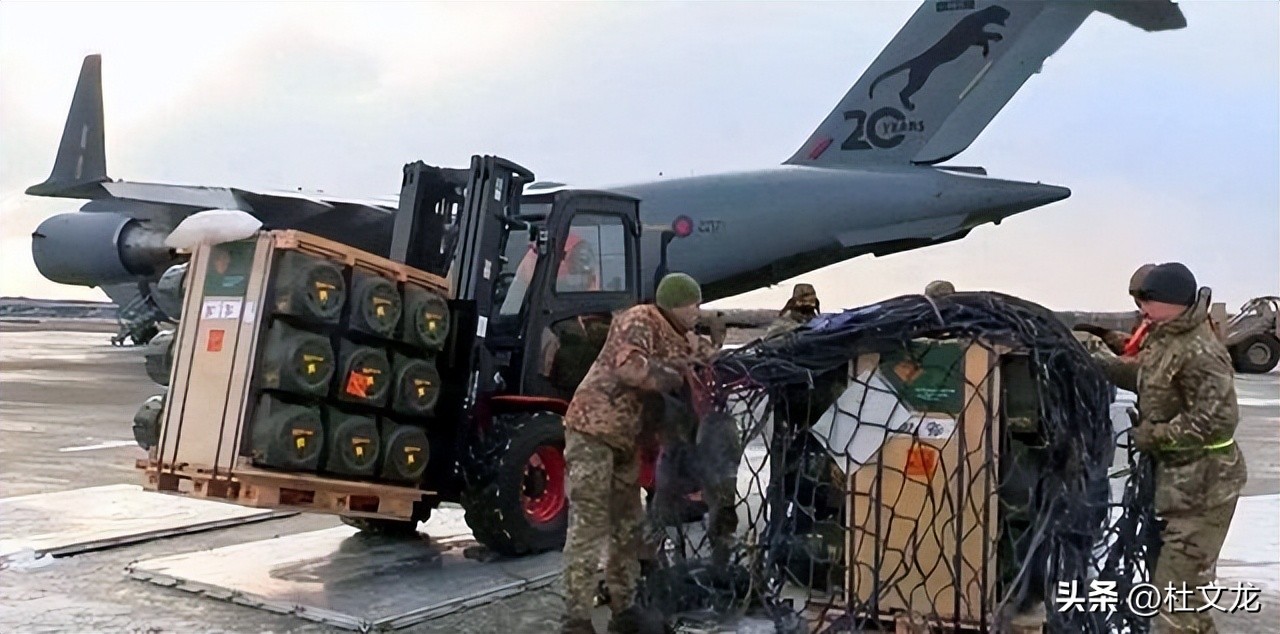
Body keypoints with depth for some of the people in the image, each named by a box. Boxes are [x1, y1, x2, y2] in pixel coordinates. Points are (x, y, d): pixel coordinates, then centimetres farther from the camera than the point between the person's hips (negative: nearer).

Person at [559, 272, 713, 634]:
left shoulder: (682, 339, 13)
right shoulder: (638, 322, -15)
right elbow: (629, 367, -30)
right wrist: (674, 376, -19)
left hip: (625, 438, 9)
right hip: (593, 429, -9)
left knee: (628, 526, 12)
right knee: (589, 527, -10)